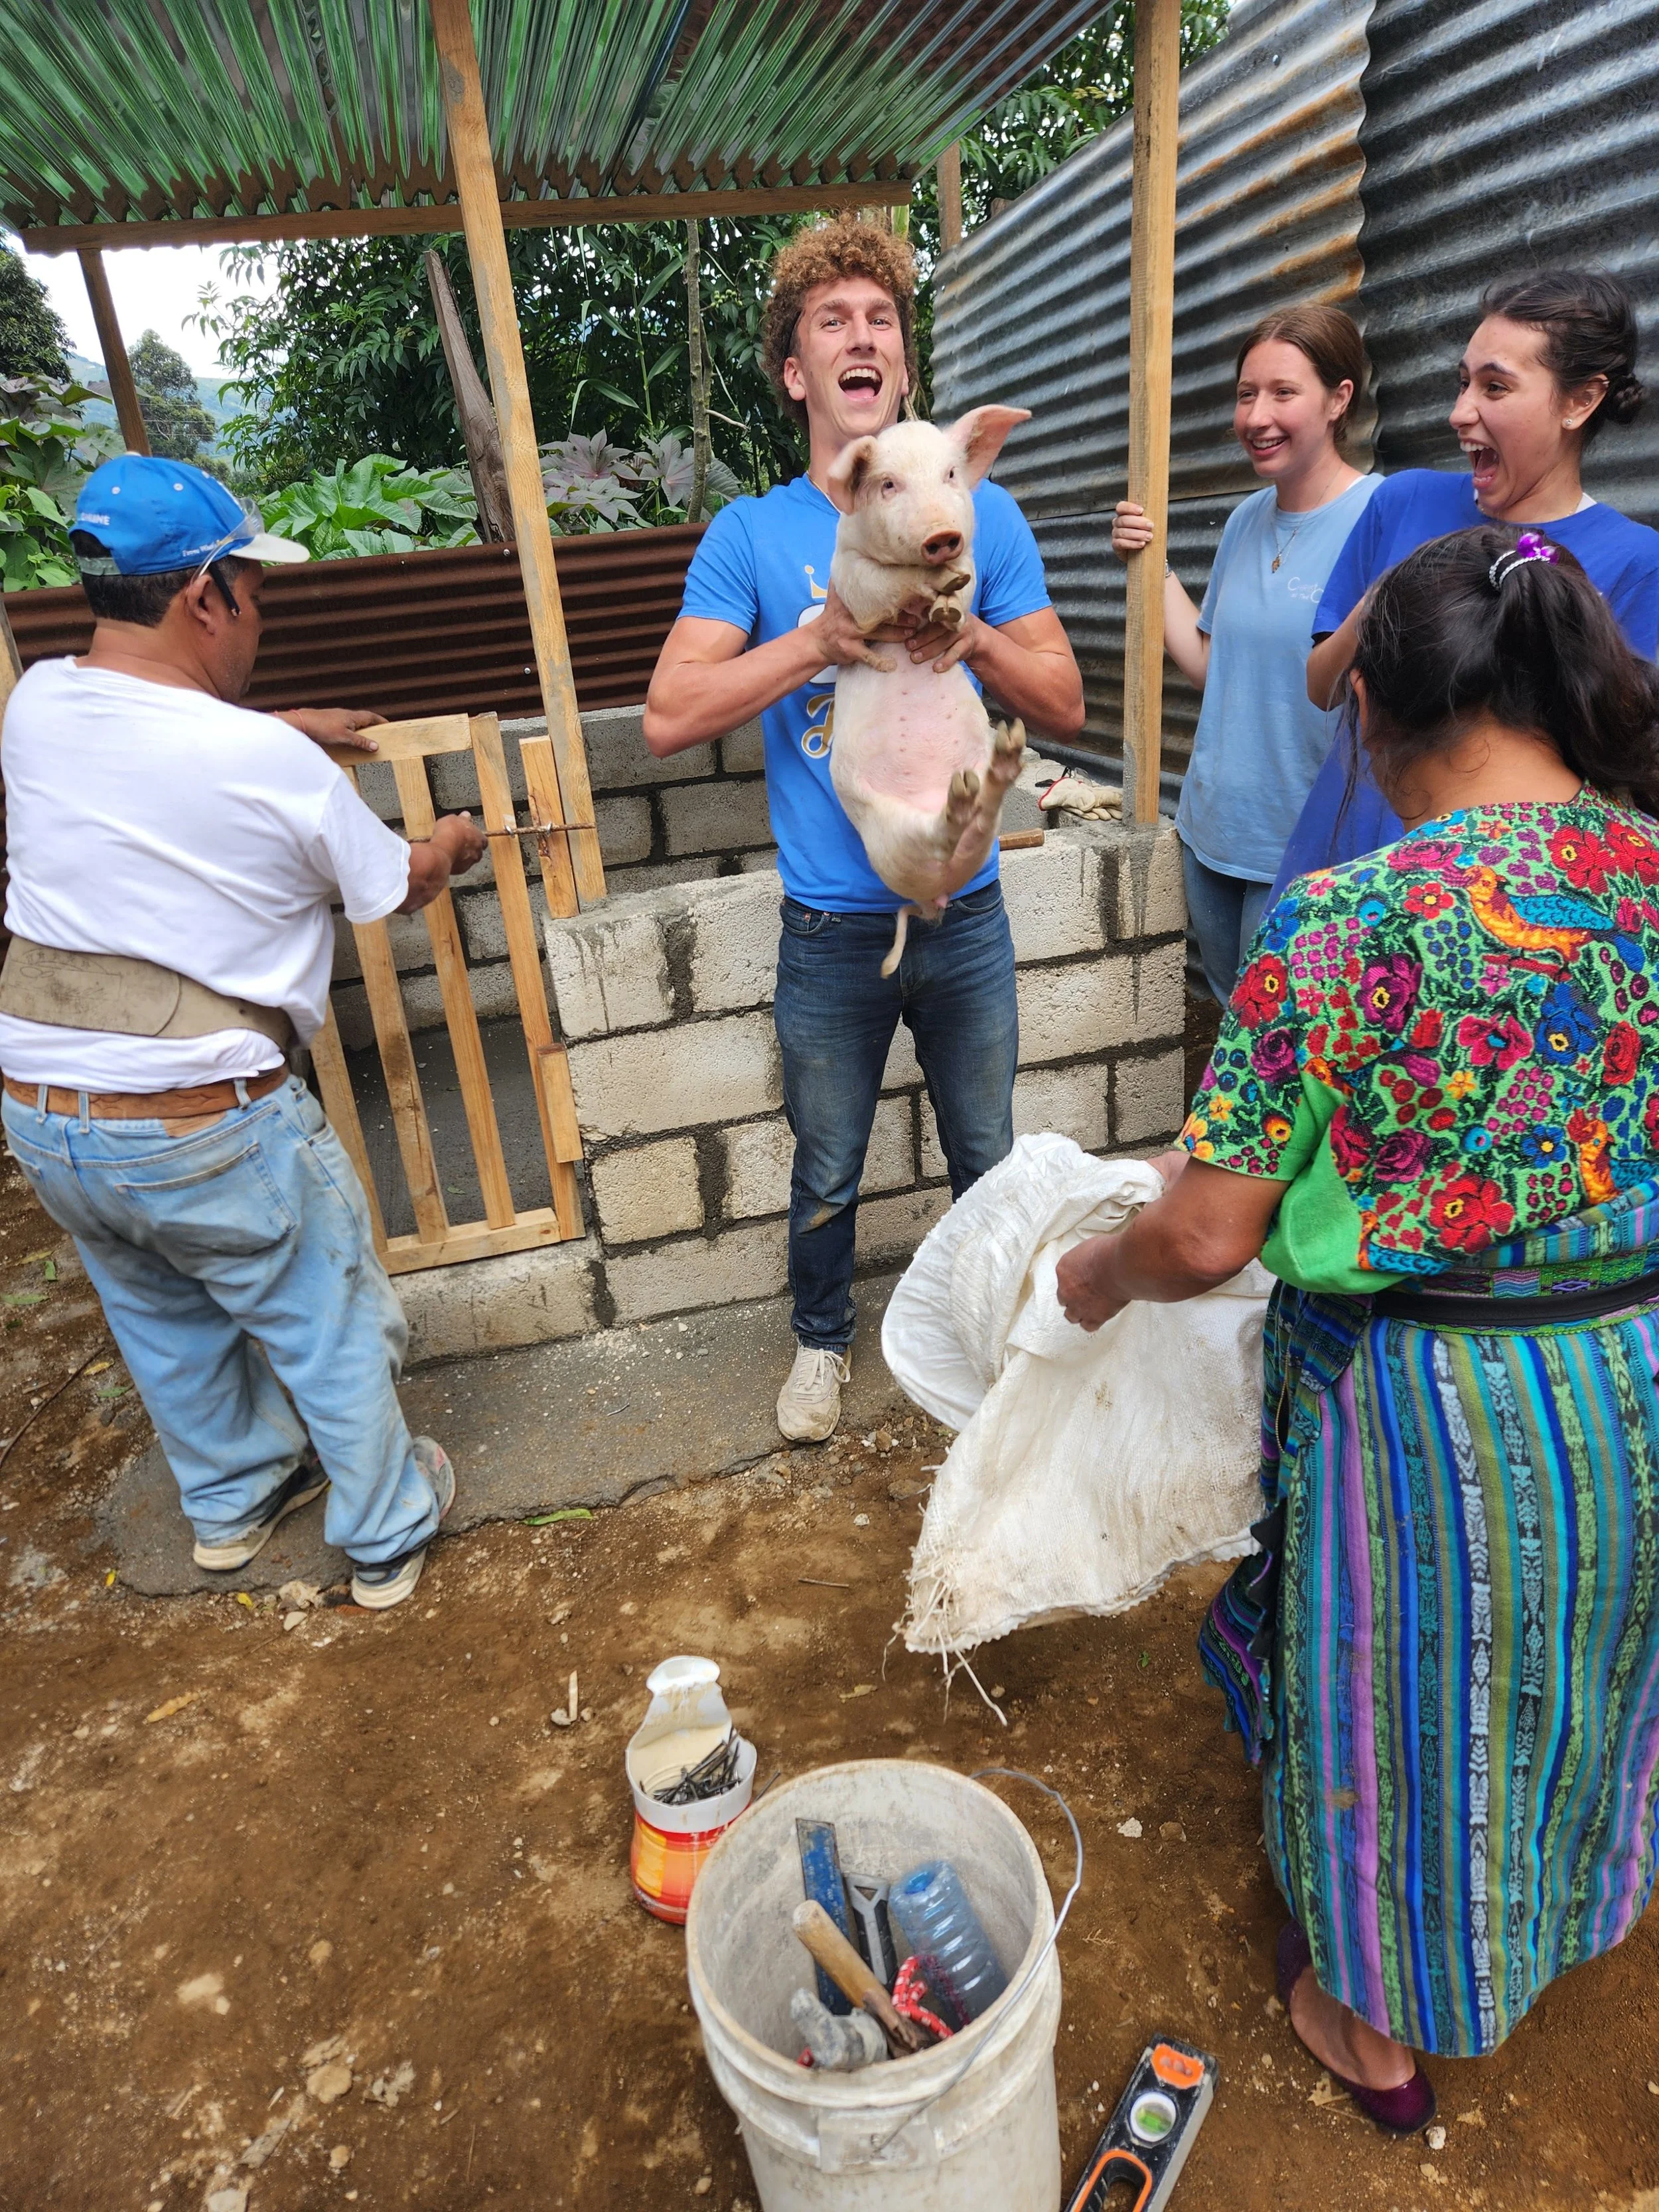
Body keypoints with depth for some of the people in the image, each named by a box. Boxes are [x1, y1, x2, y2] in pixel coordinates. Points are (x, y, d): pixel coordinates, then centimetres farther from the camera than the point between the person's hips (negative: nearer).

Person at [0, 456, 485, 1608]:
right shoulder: (277, 768, -19)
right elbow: (398, 888, -1)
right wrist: (453, 846, 19)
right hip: (209, 1126, -6)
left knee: (167, 1325, 26)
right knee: (330, 1331, 15)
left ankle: (235, 1498, 49)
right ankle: (387, 1535, 34)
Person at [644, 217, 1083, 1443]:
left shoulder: (980, 512, 1)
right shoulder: (752, 535, -3)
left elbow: (1066, 704, 0)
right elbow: (670, 718, -12)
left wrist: (974, 636, -18)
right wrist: (821, 638, -22)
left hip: (964, 913, 1)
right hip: (831, 927, -1)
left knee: (988, 1156, 17)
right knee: (828, 1171, 16)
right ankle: (822, 1337, 43)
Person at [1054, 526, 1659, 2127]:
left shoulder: (1339, 921, -25)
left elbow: (1209, 1239, -22)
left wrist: (1096, 1274, -2)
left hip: (1425, 1405, -5)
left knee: (1403, 1699, 20)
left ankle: (1378, 2028, 48)